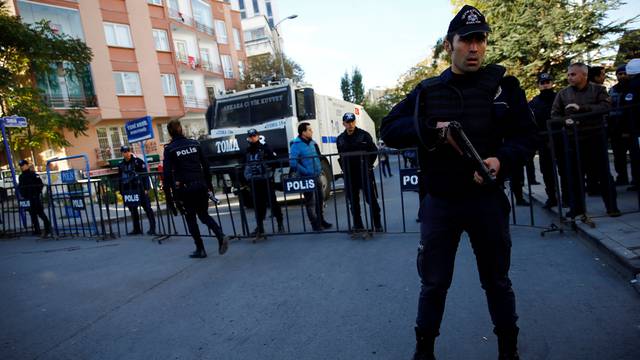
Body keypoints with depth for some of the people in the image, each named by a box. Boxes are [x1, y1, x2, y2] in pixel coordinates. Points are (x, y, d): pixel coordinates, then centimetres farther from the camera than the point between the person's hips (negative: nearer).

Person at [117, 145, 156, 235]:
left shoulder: (138, 161, -5)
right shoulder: (121, 165, 11)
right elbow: (120, 179, 15)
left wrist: (146, 188, -14)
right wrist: (121, 192, 11)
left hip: (139, 189, -6)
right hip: (128, 191, 6)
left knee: (147, 208, -3)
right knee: (133, 210, 12)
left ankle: (152, 228, 1)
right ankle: (136, 229, 22)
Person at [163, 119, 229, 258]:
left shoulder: (169, 149, -4)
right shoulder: (194, 144, 7)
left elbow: (167, 173, -9)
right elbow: (205, 166, 7)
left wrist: (168, 196, -6)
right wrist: (209, 186, 14)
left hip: (184, 188, -3)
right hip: (201, 185, 4)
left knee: (190, 218, 12)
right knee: (204, 215, 16)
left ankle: (200, 249, 15)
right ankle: (221, 236, -7)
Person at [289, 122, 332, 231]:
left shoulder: (312, 143, 10)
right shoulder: (296, 145, -14)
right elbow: (293, 163, -22)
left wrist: (319, 168, 12)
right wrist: (306, 171, -18)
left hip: (317, 176, 8)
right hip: (306, 178, -8)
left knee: (320, 200, 16)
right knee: (310, 202, 0)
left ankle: (321, 220, 30)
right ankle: (315, 224, 10)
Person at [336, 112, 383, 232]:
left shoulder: (364, 135, -2)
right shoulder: (340, 139, 9)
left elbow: (374, 151, 1)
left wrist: (368, 165, -5)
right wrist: (344, 168, 7)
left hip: (365, 172, -4)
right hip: (349, 174, 4)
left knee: (371, 198, 0)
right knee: (353, 200, 9)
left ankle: (377, 224, 11)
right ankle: (358, 225, 20)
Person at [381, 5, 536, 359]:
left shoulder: (504, 86, 2)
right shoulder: (427, 90, 3)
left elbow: (526, 138, 1)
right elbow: (388, 129, -3)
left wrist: (501, 160, -21)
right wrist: (433, 130, -19)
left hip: (487, 200, 1)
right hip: (439, 203, 0)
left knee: (497, 281, 17)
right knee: (433, 283, 11)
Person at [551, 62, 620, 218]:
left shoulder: (598, 89, 3)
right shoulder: (563, 93, 6)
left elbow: (605, 107, -12)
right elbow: (554, 114, 5)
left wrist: (581, 108, -23)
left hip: (596, 138, -1)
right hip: (573, 139, 2)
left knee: (603, 173, 5)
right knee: (574, 175, 5)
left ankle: (612, 206, 18)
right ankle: (577, 207, 17)